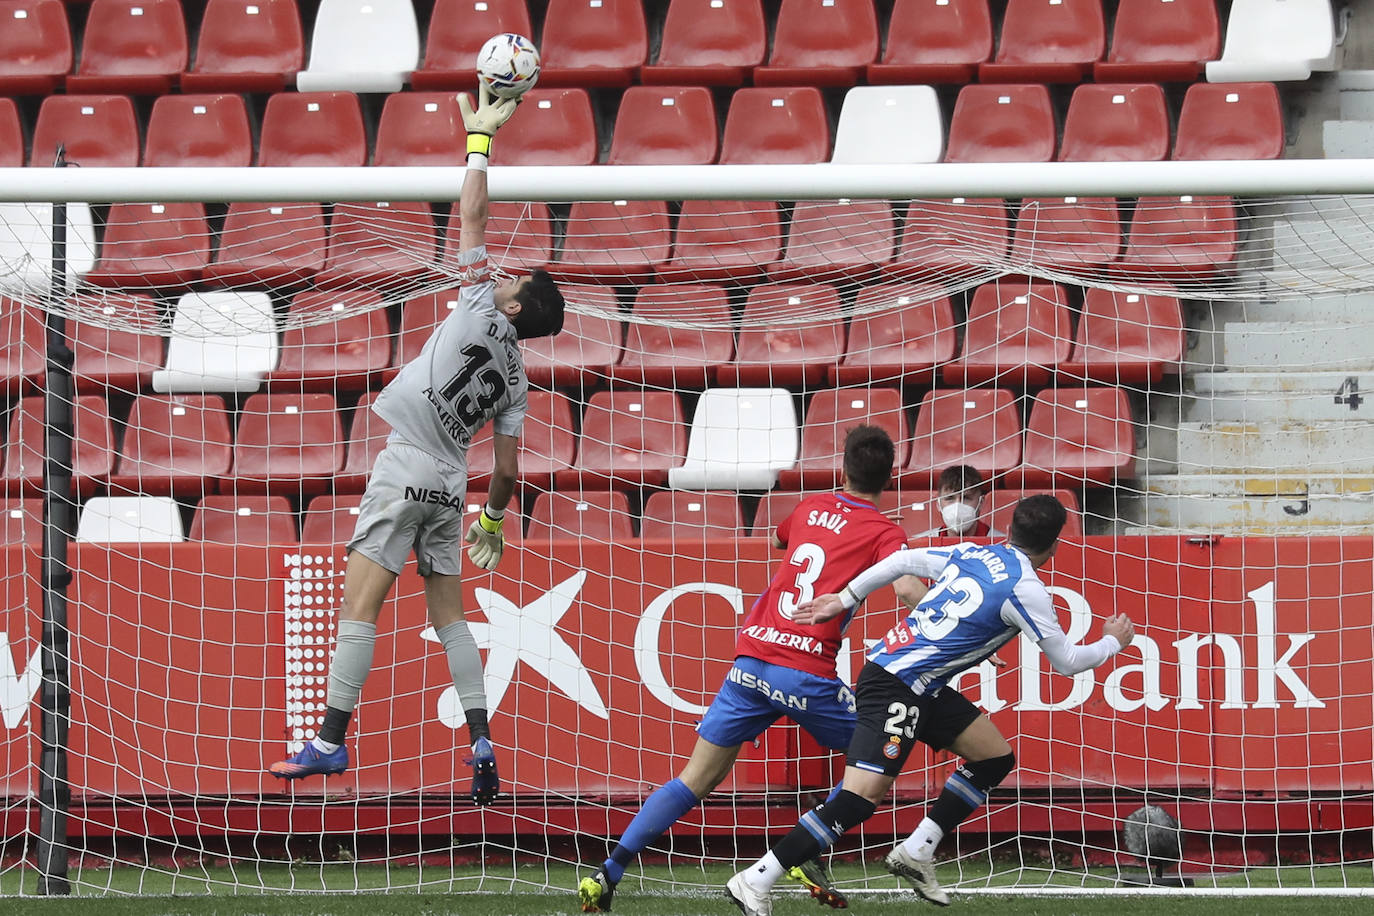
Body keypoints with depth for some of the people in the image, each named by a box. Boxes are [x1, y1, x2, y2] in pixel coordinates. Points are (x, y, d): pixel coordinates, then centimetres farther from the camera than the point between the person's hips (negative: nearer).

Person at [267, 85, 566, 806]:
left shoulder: (483, 310, -6)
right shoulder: (516, 377, 10)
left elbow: (471, 217, -7)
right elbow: (508, 468, 13)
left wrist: (480, 136, 1)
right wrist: (493, 521, 28)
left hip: (407, 469, -7)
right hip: (451, 484, 7)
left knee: (359, 605, -8)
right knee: (449, 617, 12)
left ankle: (331, 740, -13)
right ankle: (481, 743, 2)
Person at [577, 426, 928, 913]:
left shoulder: (811, 506, 17)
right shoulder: (882, 531, 1)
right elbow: (907, 587, -18)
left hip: (751, 659, 5)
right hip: (806, 671, -5)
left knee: (696, 780, 9)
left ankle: (605, 876, 2)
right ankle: (807, 854, 1)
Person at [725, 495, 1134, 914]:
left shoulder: (973, 553, 9)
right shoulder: (1025, 589, -13)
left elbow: (903, 560, 14)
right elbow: (1067, 662, -5)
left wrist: (844, 600, 22)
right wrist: (1112, 642, 14)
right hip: (895, 686, -10)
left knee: (996, 758, 13)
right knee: (861, 797, -15)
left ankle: (916, 852, 14)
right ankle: (755, 882, -15)